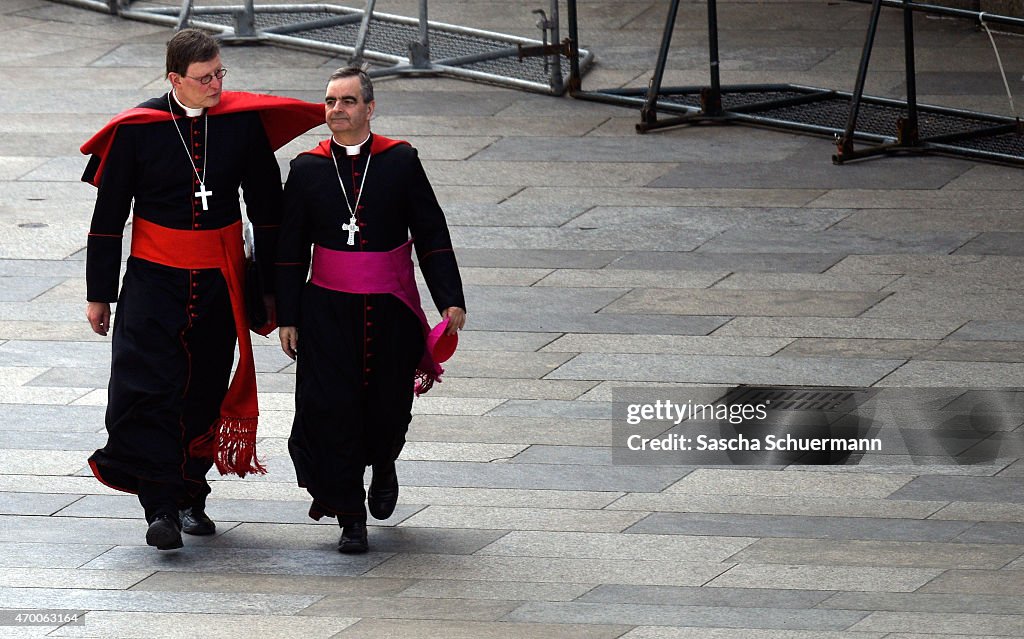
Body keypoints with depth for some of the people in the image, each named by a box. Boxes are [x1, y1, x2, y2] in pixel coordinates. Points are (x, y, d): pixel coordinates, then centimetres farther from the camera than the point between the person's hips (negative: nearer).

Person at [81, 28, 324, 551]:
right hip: (153, 278, -2)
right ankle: (160, 507, -16)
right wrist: (99, 294, 2)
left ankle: (190, 497, 26)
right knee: (147, 389, -15)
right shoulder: (136, 130, -8)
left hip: (220, 282, 2)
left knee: (205, 392, 11)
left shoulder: (244, 121, -3)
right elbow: (108, 216, 0)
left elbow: (267, 208, 8)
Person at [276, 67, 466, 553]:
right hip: (328, 309, 0)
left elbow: (432, 236, 0)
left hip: (391, 310, 0)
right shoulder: (307, 170, 1)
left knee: (388, 405, 8)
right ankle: (351, 519, 3)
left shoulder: (400, 162, -2)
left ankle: (382, 465, 43)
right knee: (332, 408, -7)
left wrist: (451, 301, -8)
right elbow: (290, 251, 5)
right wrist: (287, 317, 2)